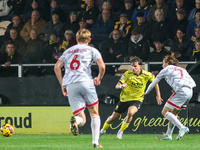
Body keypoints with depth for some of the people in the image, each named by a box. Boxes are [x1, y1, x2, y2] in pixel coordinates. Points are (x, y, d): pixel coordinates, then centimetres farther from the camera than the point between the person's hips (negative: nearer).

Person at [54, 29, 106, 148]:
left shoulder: (68, 51, 25)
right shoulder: (92, 50, 14)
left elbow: (57, 67, 15)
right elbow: (102, 66, 1)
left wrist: (62, 85, 18)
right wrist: (99, 79, 19)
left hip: (70, 85, 3)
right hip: (85, 82, -3)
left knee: (82, 120, 3)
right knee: (94, 113, 13)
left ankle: (75, 120, -33)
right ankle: (95, 142, 3)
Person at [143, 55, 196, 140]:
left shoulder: (167, 69, 14)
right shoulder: (182, 70, 29)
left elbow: (154, 82, 25)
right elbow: (193, 84, 21)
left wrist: (146, 92, 40)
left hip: (181, 91, -8)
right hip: (190, 92, 8)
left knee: (165, 112, -4)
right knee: (173, 113, 19)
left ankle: (182, 128, -18)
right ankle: (168, 134, 17)